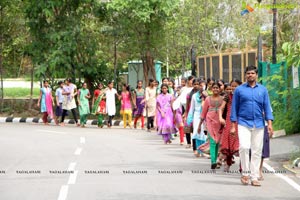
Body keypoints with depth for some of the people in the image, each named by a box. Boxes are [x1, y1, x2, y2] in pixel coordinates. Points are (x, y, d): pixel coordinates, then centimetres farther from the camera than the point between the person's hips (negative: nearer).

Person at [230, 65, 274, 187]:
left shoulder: (263, 90, 10)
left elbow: (267, 107, 9)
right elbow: (234, 108, 6)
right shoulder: (239, 90, 5)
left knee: (257, 151, 2)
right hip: (243, 123, -2)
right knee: (244, 147, -19)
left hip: (258, 124, 2)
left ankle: (254, 177, 8)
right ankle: (245, 173, -4)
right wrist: (233, 126, 1)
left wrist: (269, 124, -2)